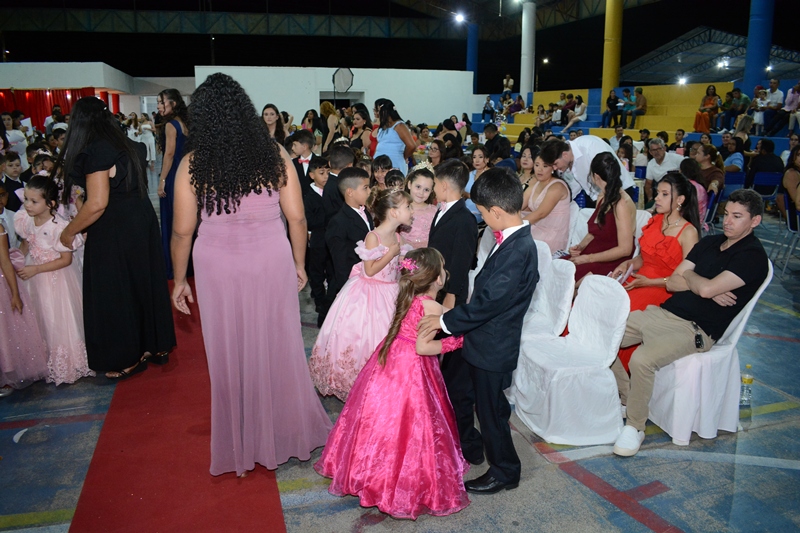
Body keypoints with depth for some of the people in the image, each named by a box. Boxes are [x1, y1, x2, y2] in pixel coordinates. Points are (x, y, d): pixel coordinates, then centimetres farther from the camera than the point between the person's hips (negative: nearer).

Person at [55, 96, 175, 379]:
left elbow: (97, 203, -22)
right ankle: (156, 345, 31)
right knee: (144, 283, 18)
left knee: (115, 293, 7)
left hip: (113, 233, -8)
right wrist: (70, 170, 32)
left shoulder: (94, 152, -17)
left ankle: (128, 358, 20)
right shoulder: (128, 146, 7)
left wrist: (69, 231, -8)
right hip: (143, 223, 8)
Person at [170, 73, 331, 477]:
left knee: (231, 353, 13)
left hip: (217, 266, -1)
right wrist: (299, 263, 11)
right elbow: (296, 217, -2)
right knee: (277, 347, 14)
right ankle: (285, 432, 31)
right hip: (273, 262, 1)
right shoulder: (274, 154, -4)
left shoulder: (193, 163, -6)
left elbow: (183, 231, -3)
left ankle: (239, 444, 30)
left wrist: (179, 280, 9)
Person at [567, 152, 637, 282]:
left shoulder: (622, 203, -14)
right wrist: (580, 246, 4)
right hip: (591, 256, 8)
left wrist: (588, 258, -14)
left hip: (611, 263, -7)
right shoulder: (601, 198, 12)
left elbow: (625, 249, -16)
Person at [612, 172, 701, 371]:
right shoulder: (654, 221, 13)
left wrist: (648, 282, -16)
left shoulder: (688, 232, -7)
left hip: (663, 289, -6)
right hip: (638, 280, 6)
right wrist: (627, 264, 0)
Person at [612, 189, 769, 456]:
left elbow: (706, 288, -19)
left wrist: (689, 275, 2)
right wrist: (707, 288, -6)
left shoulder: (753, 256, -6)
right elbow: (672, 282, 10)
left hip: (696, 329, -8)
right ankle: (625, 397, 11)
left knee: (642, 359, -34)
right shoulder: (710, 242, 17)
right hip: (663, 312, 8)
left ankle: (635, 426, -11)